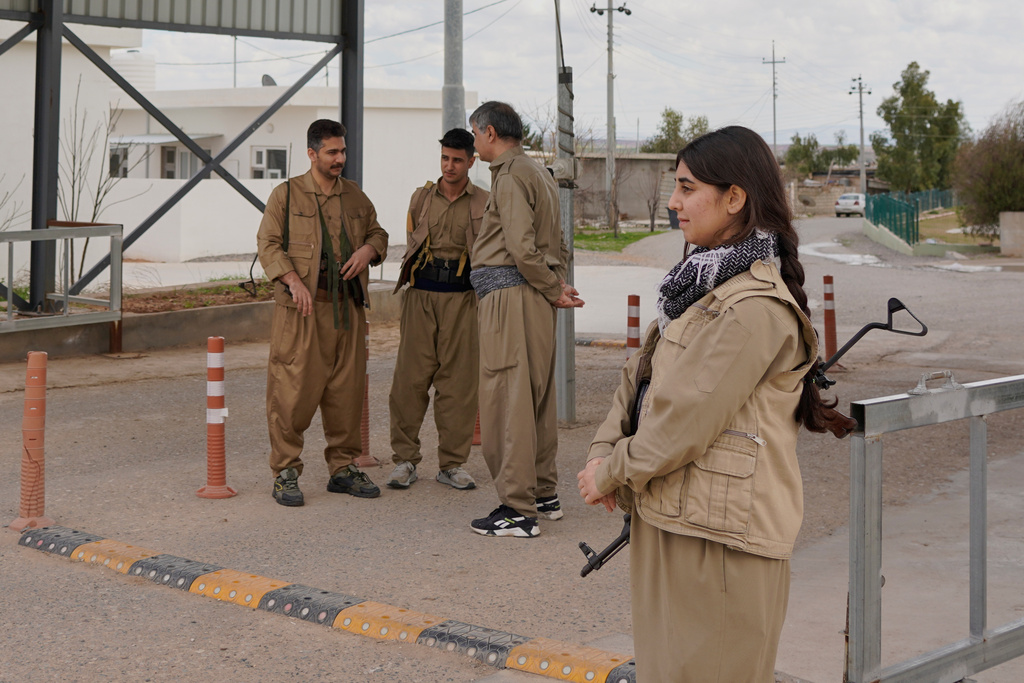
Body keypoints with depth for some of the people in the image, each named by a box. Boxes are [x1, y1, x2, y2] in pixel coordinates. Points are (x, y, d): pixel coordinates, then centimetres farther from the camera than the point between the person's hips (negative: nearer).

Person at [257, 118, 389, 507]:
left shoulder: (355, 197, 14)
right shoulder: (286, 195, 1)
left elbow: (378, 233, 25)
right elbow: (268, 244, -2)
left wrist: (369, 249, 1)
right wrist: (294, 282, -15)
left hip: (348, 309, 4)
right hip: (302, 309, -4)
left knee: (346, 390, 7)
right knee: (293, 391, -5)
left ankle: (342, 468, 18)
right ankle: (285, 473, 3)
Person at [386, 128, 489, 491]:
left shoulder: (484, 203, 6)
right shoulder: (421, 197, 11)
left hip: (461, 297, -1)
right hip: (421, 294, 1)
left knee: (458, 380, 0)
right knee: (411, 376, -2)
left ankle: (452, 463, 9)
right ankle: (405, 460, 7)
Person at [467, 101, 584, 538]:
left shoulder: (511, 176, -11)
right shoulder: (538, 174, 21)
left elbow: (522, 248, -20)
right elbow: (556, 243, 21)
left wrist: (553, 290, -10)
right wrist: (559, 284, 8)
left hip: (510, 295, -10)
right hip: (532, 298, 10)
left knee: (506, 401, -8)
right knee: (536, 399, 14)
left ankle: (517, 510, -7)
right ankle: (544, 495, 22)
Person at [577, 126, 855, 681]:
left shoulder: (754, 308, -19)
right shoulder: (704, 282, 14)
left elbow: (686, 420, -20)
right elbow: (640, 379, 14)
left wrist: (611, 473, -8)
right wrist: (603, 452, -2)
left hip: (720, 539, -9)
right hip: (669, 519, 10)